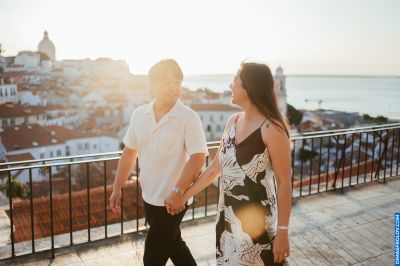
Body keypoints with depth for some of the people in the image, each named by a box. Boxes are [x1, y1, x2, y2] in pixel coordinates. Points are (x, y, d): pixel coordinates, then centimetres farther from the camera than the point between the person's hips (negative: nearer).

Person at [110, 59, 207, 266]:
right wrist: (117, 188, 7)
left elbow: (198, 158, -20)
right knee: (172, 245, 23)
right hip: (149, 198, 6)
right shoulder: (139, 115, 1)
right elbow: (129, 153, 7)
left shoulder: (189, 118, -16)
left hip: (172, 201, -5)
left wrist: (177, 192, -27)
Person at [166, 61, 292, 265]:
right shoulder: (232, 122, 5)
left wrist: (282, 232, -15)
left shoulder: (271, 129, -16)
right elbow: (215, 168, 12)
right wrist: (183, 197, 15)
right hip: (227, 219, 7)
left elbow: (284, 183, -14)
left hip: (257, 222, -6)